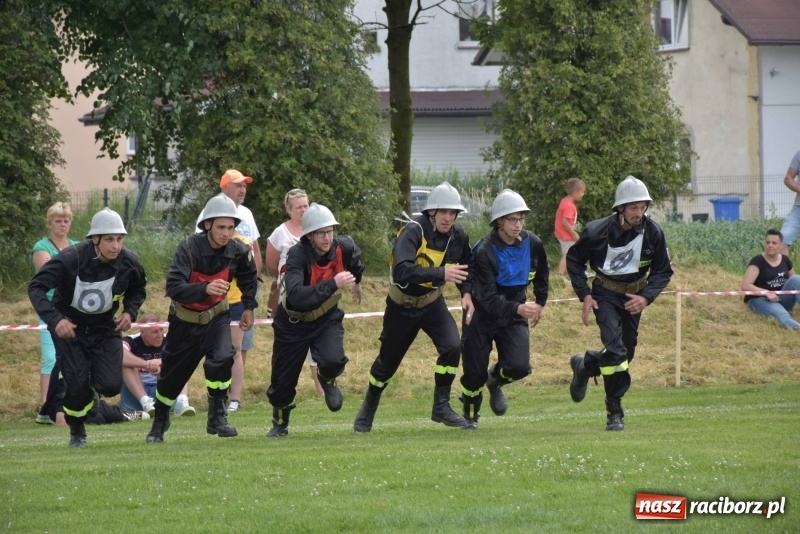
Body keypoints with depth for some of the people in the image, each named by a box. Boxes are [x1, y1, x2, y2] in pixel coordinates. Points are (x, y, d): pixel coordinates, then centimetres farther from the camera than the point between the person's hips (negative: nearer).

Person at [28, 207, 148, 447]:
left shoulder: (128, 262, -15)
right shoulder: (71, 259, -28)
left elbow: (138, 289, 8)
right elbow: (36, 287, -27)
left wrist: (130, 312, -12)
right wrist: (54, 319, -39)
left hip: (105, 327, 3)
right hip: (69, 326, -3)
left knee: (111, 386, -11)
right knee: (77, 384, -11)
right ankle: (76, 431, 18)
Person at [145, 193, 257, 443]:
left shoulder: (238, 251, -14)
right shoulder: (190, 248, -28)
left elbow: (248, 278, 11)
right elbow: (173, 288, -39)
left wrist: (249, 308, 10)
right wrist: (205, 289, -53)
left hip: (216, 316, 2)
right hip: (185, 320, -2)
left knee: (222, 358, -26)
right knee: (172, 374, 12)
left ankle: (217, 417, -10)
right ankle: (160, 421, 39)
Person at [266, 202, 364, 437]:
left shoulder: (343, 247, -17)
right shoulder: (298, 255, -31)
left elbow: (354, 256, 13)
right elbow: (296, 296, -46)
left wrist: (356, 282, 30)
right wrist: (333, 284, -50)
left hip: (326, 318, 2)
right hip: (294, 322, -2)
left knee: (333, 360, -26)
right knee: (283, 380, 5)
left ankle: (327, 381, 13)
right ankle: (280, 423, 37)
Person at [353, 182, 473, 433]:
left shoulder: (458, 236, -10)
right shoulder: (414, 231, -28)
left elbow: (465, 268, 12)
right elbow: (401, 271, -43)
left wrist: (466, 293, -7)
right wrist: (441, 273, -51)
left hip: (432, 303, 4)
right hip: (402, 306, -4)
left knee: (452, 346, -20)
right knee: (388, 361, 11)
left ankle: (441, 406, -5)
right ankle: (368, 409, 37)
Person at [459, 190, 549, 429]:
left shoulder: (532, 243, -8)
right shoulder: (484, 251, -24)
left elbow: (542, 274, 16)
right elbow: (488, 298, -29)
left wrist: (540, 303, 17)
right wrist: (518, 308, -42)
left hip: (516, 313, 4)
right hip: (482, 315, -4)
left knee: (519, 367, -14)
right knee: (475, 373, -1)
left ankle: (495, 381, 22)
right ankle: (470, 415, 29)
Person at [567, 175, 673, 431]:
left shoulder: (653, 233, -14)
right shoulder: (598, 231, -20)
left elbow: (663, 271, -1)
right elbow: (574, 260, -2)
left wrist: (646, 297, -17)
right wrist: (585, 295, -10)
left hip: (634, 297, 4)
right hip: (605, 295, -4)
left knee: (626, 353, 9)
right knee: (616, 350, -20)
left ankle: (584, 366, 38)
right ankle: (614, 412, -7)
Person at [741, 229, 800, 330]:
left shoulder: (785, 260, 7)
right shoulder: (758, 262, -10)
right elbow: (745, 286, -18)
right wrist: (766, 292, -31)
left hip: (779, 299, 6)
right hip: (759, 299, -6)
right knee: (779, 313, -39)